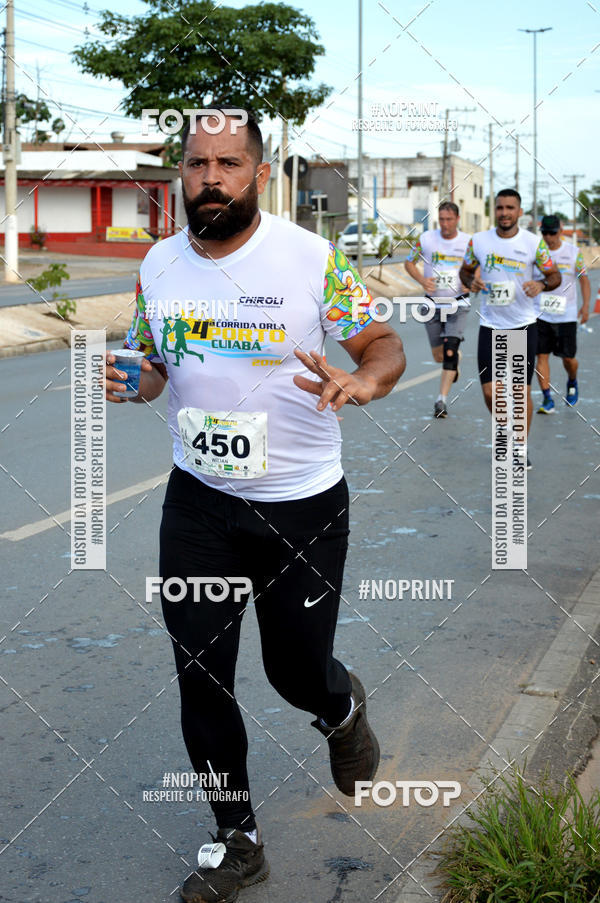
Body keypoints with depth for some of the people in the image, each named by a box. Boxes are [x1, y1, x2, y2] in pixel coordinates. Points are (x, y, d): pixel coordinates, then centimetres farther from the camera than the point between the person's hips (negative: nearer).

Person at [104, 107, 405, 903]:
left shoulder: (313, 259, -12)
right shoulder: (159, 265, 1)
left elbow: (386, 345, -8)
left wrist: (358, 383, -32)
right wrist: (130, 382, -11)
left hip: (304, 507, -3)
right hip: (198, 503, 4)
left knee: (297, 672, 7)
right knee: (200, 680, 4)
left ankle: (344, 710, 48)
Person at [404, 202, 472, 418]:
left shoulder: (468, 242, -3)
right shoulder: (426, 239, -2)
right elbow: (409, 263, 9)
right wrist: (422, 280, -9)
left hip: (457, 304, -2)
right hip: (432, 303, 2)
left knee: (450, 351, -17)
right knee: (439, 356, 7)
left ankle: (442, 400, -13)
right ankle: (455, 361, 45)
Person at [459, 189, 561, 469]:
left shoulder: (534, 242, -6)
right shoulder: (478, 241, -1)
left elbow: (555, 275, 3)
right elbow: (465, 270, 14)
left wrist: (542, 284, -19)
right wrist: (471, 281, -10)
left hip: (523, 325, -1)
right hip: (490, 326, 1)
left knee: (522, 390, 1)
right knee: (489, 391, -1)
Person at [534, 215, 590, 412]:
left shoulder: (573, 253, 0)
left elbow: (584, 280, 5)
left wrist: (585, 305, -7)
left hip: (566, 315, -1)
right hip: (541, 314, 1)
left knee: (568, 358, 2)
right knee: (542, 356, -6)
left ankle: (572, 383, 34)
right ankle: (547, 399, -1)